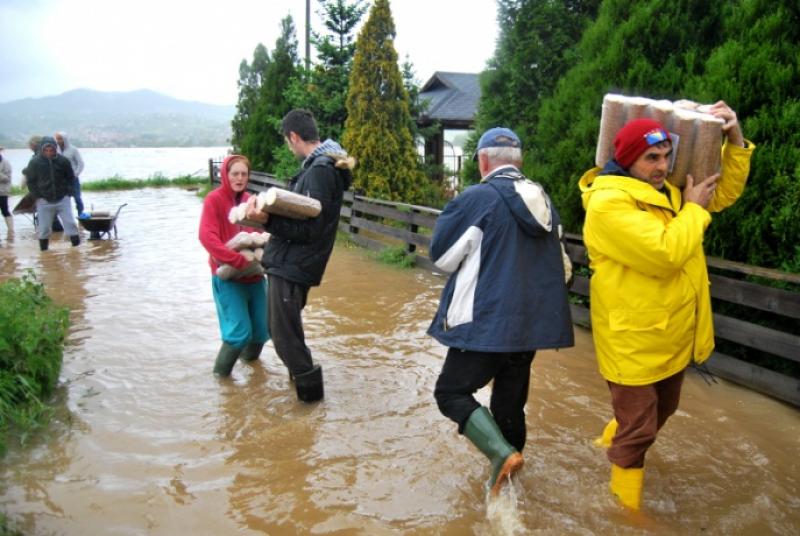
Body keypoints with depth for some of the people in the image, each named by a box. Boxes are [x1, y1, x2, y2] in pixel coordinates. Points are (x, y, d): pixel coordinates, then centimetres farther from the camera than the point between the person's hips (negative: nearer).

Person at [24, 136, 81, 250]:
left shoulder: (63, 161, -3)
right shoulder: (34, 162, -5)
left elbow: (71, 178, 9)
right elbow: (31, 181, 4)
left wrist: (68, 193, 0)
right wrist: (37, 196, -4)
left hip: (63, 199, 0)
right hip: (44, 201, 0)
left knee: (70, 224, -1)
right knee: (44, 229, 5)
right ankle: (44, 252, 18)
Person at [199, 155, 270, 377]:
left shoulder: (250, 200, 10)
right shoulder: (214, 200, -8)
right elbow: (207, 238, -20)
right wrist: (239, 261, -26)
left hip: (254, 275, 6)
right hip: (228, 276, -6)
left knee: (263, 328, 9)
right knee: (240, 331, -11)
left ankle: (249, 358, 38)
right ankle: (220, 374, 12)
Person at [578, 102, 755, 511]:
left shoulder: (667, 192, 6)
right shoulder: (608, 202, -23)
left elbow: (726, 192, 15)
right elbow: (664, 254, -31)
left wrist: (735, 142, 0)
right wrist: (693, 209, -16)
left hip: (672, 337, 9)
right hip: (634, 341, -9)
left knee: (661, 411, 28)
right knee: (638, 428, 7)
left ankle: (612, 440, 54)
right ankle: (627, 506, 28)